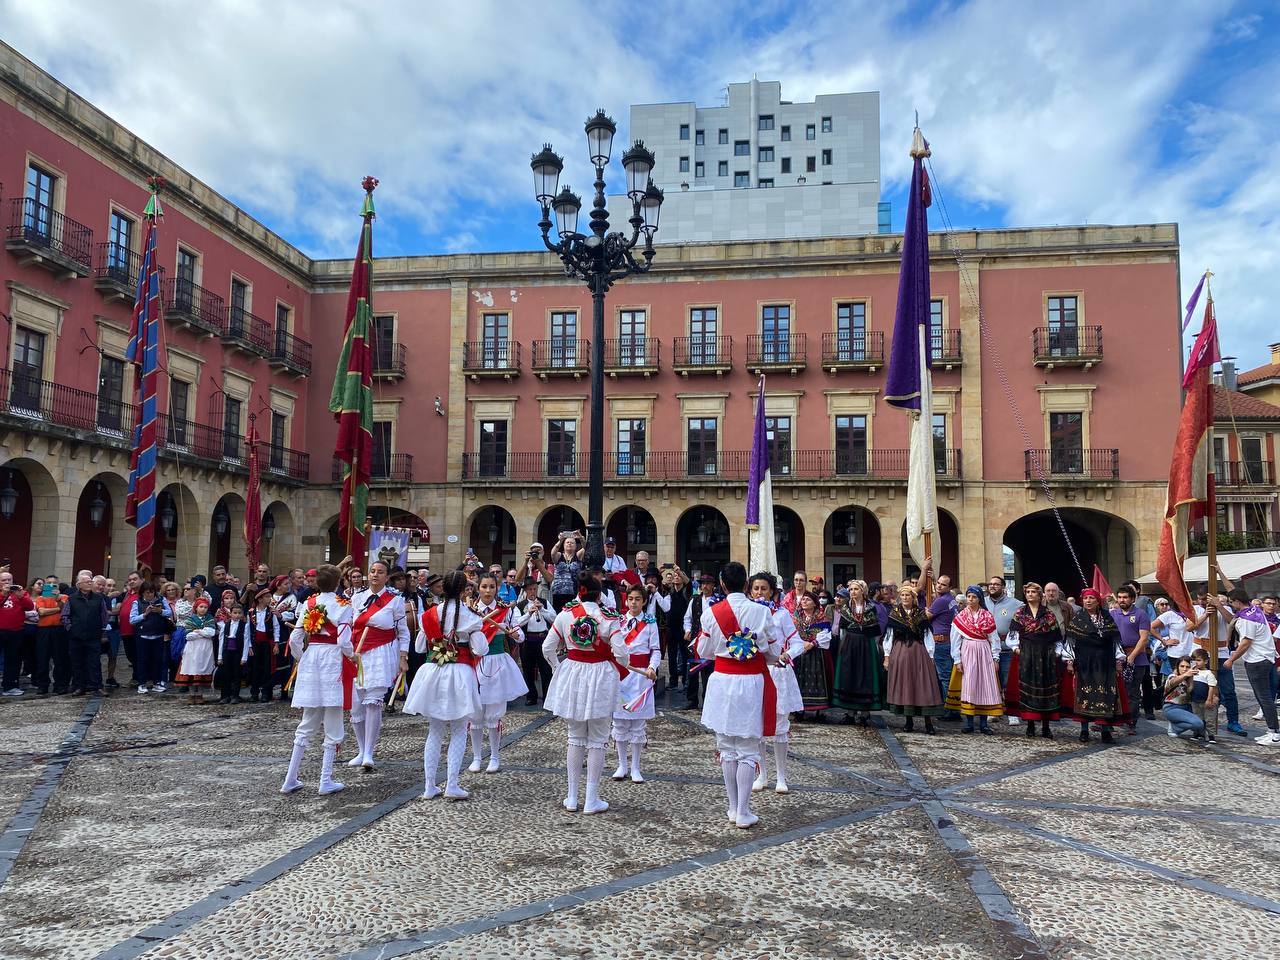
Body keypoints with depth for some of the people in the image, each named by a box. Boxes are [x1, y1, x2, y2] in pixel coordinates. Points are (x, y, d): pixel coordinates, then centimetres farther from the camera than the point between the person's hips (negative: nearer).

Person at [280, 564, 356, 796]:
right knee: (332, 727, 4)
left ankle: (290, 780, 16)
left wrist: (301, 658, 19)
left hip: (310, 660, 5)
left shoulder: (309, 604, 5)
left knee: (307, 725, 14)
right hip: (332, 661, -5)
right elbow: (344, 641, -16)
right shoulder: (342, 605, -8)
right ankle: (326, 781, 6)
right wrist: (352, 656, 3)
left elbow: (295, 639, 3)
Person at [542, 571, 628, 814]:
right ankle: (591, 800, 11)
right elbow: (621, 654, -14)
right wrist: (622, 669, 6)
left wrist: (557, 668, 14)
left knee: (575, 737, 16)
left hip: (571, 676, 3)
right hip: (600, 679, -3)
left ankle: (572, 798, 19)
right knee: (597, 740, 8)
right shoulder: (608, 619, -10)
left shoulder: (564, 615, -4)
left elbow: (547, 648, -1)